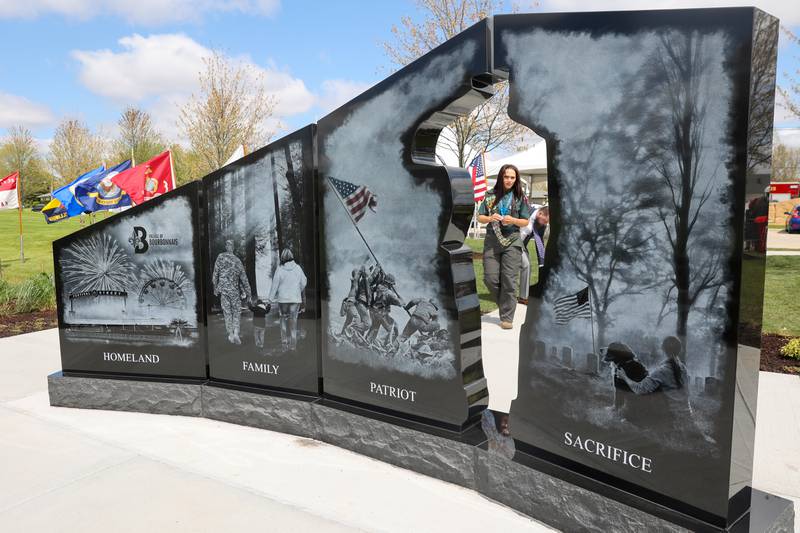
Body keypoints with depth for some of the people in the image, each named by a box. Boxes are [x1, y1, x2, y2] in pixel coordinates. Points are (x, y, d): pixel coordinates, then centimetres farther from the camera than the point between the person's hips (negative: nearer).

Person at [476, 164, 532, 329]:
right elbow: (479, 217, 9)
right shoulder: (491, 196, 6)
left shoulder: (520, 197, 3)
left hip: (512, 242, -2)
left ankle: (507, 317, 4)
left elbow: (525, 222, 6)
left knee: (509, 281, -4)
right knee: (490, 279, 0)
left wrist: (513, 220, -14)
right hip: (491, 241, 2)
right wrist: (490, 218, -13)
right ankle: (504, 304, 27)